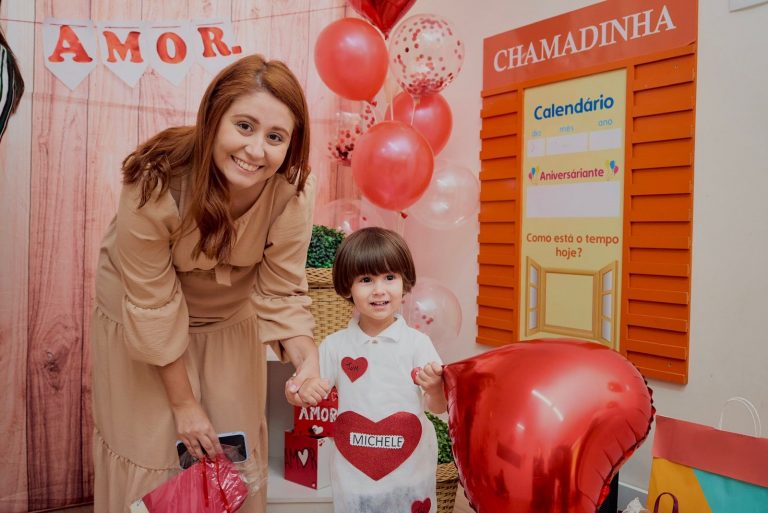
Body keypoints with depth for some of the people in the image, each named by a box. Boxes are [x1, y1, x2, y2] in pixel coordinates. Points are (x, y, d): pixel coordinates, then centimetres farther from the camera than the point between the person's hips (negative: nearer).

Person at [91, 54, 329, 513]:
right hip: (141, 314, -2)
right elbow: (154, 307, -23)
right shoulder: (157, 182, -33)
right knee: (151, 448, 10)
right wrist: (183, 403, -16)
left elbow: (281, 291, -19)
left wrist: (306, 356, -38)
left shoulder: (293, 187, -27)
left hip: (230, 315, 2)